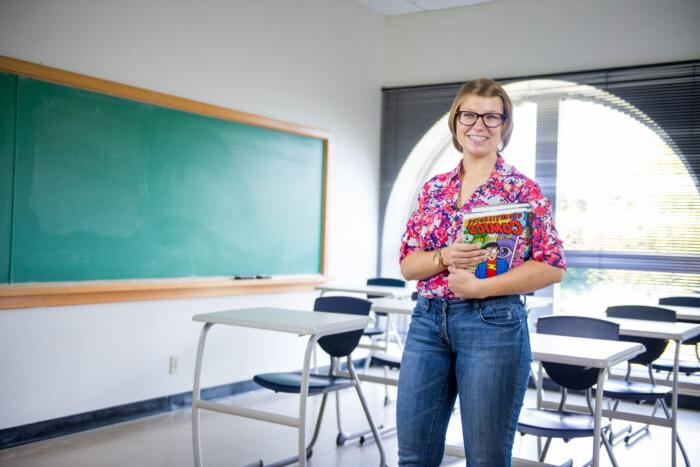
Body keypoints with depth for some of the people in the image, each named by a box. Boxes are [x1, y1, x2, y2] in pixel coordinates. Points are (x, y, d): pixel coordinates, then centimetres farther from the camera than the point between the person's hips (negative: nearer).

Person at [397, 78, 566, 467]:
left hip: (494, 322, -4)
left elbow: (552, 266, -7)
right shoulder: (433, 189, 11)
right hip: (428, 320, 4)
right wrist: (444, 258, -13)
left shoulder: (523, 190, -2)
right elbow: (407, 263, 9)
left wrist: (480, 287, -16)